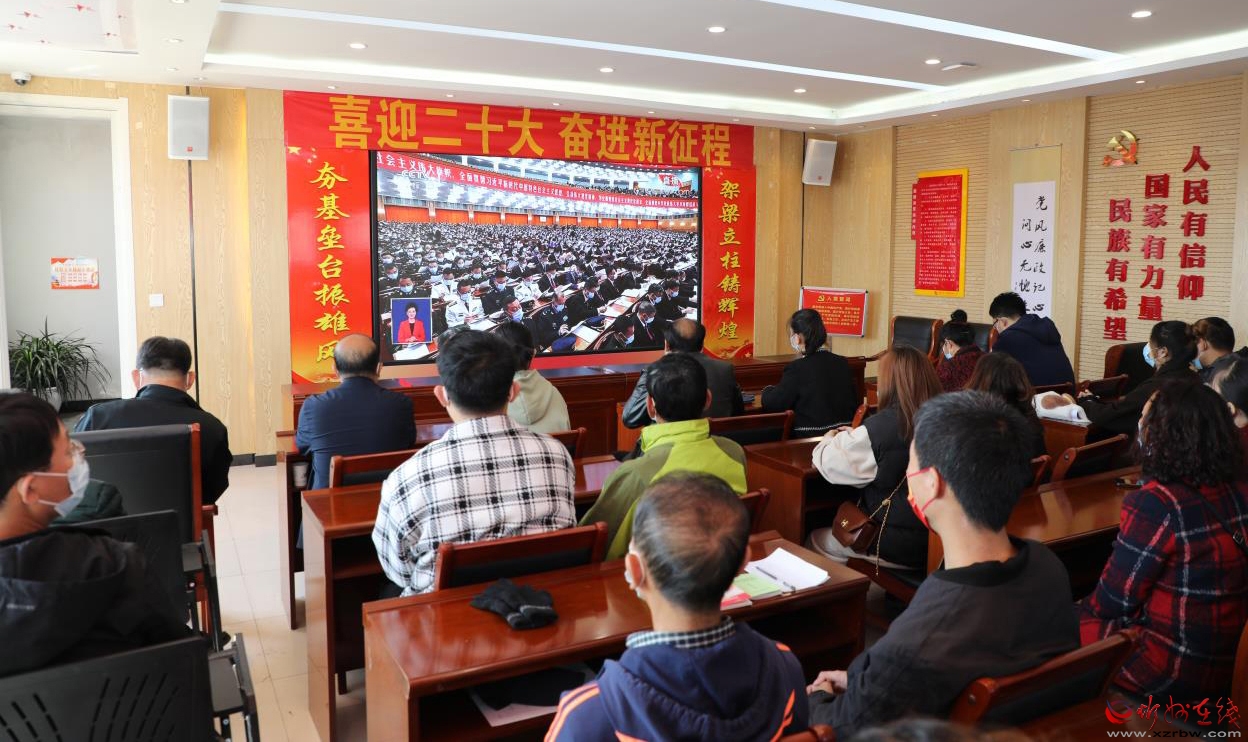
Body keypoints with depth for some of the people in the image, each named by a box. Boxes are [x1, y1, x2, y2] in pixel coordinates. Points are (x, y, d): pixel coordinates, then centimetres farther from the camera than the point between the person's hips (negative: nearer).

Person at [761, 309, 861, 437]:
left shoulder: (796, 369, -12)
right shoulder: (843, 364, 6)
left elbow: (772, 404, -9)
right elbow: (855, 403, 15)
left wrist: (767, 391, 13)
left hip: (809, 439, -7)